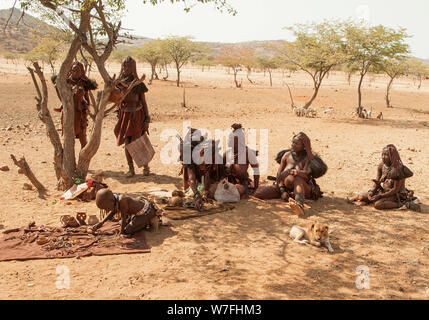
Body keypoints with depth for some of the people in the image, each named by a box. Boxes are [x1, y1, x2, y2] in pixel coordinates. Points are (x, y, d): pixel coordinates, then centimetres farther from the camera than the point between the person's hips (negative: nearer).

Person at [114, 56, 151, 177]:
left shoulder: (138, 84, -8)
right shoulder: (119, 82, 3)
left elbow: (144, 102, -4)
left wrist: (147, 121, -7)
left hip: (136, 116, -4)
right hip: (124, 115, 4)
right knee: (127, 144, 4)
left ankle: (145, 165, 16)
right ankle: (131, 169, 15)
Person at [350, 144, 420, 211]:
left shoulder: (398, 169, -23)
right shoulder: (381, 166, -2)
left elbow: (395, 189, -21)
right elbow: (377, 182, 4)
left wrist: (380, 196, -23)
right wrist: (372, 191, -16)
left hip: (396, 194, -8)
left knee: (378, 204, -32)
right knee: (361, 197, -4)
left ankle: (401, 204, -18)